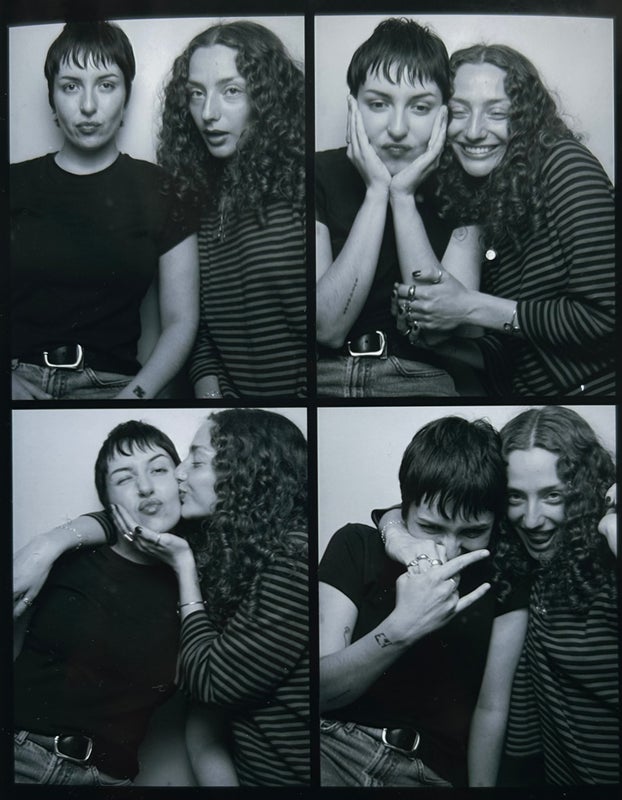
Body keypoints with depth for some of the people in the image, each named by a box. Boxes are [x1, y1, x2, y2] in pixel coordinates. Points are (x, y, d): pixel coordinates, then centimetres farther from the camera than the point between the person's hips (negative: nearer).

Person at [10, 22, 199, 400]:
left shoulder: (158, 191, 9)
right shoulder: (15, 184, 12)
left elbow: (180, 320, 5)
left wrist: (134, 394, -11)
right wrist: (7, 379, -10)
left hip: (108, 382, 0)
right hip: (19, 371, 1)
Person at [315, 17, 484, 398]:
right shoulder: (321, 174, -1)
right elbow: (328, 327, -11)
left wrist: (403, 197, -12)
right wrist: (377, 193, -14)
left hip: (423, 379, 1)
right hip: (324, 372, 0)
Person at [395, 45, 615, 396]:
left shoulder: (566, 166, -8)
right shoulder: (477, 200, 9)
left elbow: (605, 314, -16)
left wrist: (472, 308, -13)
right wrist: (439, 344, -5)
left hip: (594, 388, -5)